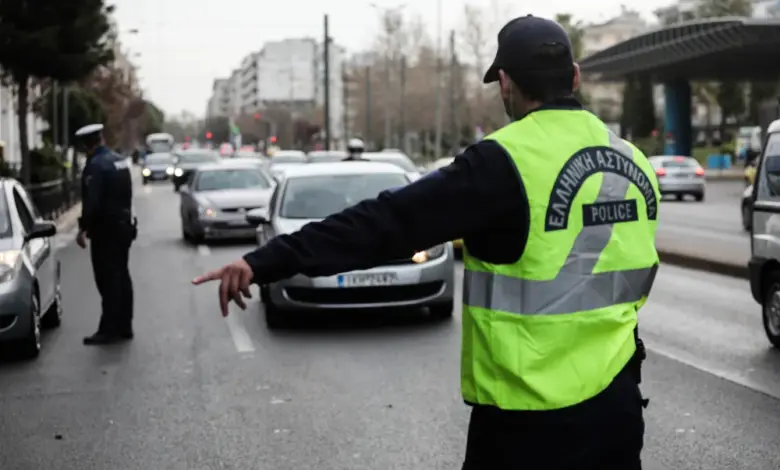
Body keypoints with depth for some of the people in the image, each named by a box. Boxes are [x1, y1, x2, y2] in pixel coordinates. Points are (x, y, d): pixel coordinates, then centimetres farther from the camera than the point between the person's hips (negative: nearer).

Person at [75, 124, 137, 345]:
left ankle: (109, 329, -4)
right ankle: (124, 327, 17)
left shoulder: (96, 165, -16)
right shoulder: (121, 161, 10)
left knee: (108, 280, -6)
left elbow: (92, 202, -21)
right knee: (122, 277, 12)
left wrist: (83, 229, -16)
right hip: (124, 226, 9)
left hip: (105, 230, -8)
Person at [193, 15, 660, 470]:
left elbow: (391, 221, -22)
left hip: (531, 416, -6)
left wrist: (267, 261, -23)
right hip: (617, 403, 6)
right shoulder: (633, 159, 5)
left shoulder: (506, 162, -17)